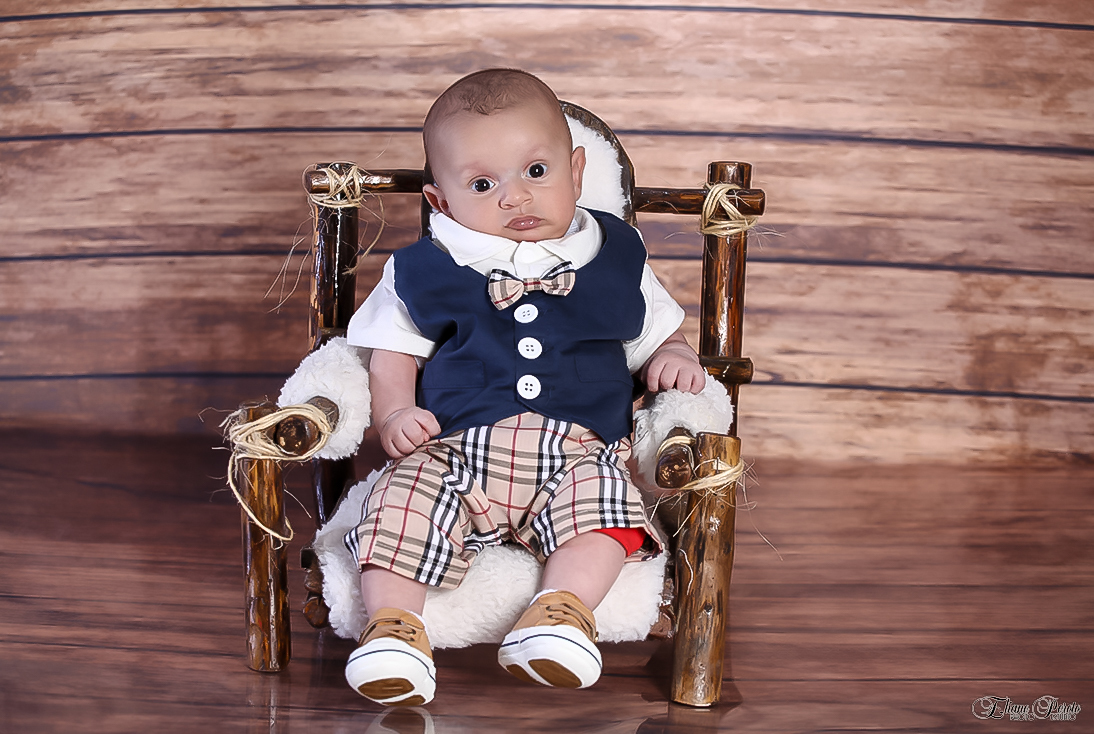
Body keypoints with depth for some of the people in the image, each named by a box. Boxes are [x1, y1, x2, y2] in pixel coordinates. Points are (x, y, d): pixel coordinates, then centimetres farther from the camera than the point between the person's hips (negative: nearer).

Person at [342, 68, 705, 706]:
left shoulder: (616, 264, 13)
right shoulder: (425, 273, 10)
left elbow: (660, 336, 23)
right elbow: (392, 356, 15)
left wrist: (675, 359, 0)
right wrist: (394, 414, -4)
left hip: (577, 451, 0)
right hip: (454, 451, 0)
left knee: (600, 496, -32)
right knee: (402, 498, -27)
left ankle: (565, 608, -36)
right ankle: (395, 626, -26)